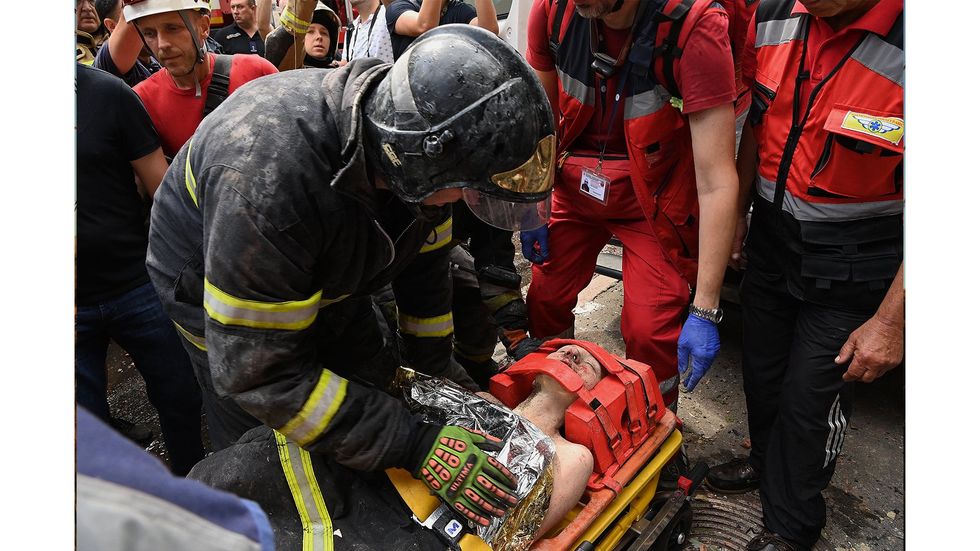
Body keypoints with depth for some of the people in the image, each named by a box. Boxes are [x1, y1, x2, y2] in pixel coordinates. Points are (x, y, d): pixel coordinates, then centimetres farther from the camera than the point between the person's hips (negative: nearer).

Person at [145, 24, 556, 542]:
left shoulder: (411, 134, -22)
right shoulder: (270, 174, -44)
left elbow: (424, 259, -3)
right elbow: (259, 373, -37)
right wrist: (416, 445, -38)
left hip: (323, 277, 6)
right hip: (214, 284, -5)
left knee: (387, 396, 9)